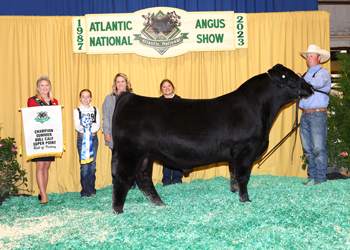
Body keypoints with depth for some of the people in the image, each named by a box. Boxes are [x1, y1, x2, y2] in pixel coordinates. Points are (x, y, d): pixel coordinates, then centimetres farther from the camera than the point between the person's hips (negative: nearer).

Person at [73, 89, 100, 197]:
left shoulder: (95, 110, 10)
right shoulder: (77, 111, 4)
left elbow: (98, 125, 1)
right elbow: (77, 127, -7)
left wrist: (89, 126, -16)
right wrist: (82, 124, -28)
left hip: (93, 139, 2)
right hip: (82, 139, -2)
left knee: (92, 165, 2)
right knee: (84, 165, -5)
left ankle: (92, 189, 12)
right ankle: (85, 191, 2)